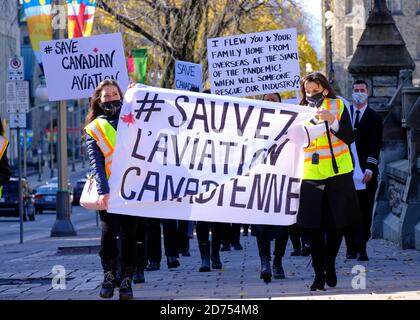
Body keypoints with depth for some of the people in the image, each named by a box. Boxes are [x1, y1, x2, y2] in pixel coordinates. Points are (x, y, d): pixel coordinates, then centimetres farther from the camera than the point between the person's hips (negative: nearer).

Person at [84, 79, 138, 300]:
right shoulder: (94, 129, 9)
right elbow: (96, 163, -1)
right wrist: (103, 191, -16)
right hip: (108, 191, -1)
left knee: (129, 235, -1)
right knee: (109, 232, -14)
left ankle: (126, 281, 6)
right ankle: (109, 274, 6)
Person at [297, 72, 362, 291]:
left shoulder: (338, 106, 1)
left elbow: (349, 137, -9)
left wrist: (332, 120, -22)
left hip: (338, 174, 0)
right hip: (311, 176, 1)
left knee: (337, 224, 5)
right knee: (314, 227, -3)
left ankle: (330, 265, 26)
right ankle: (319, 274, 5)